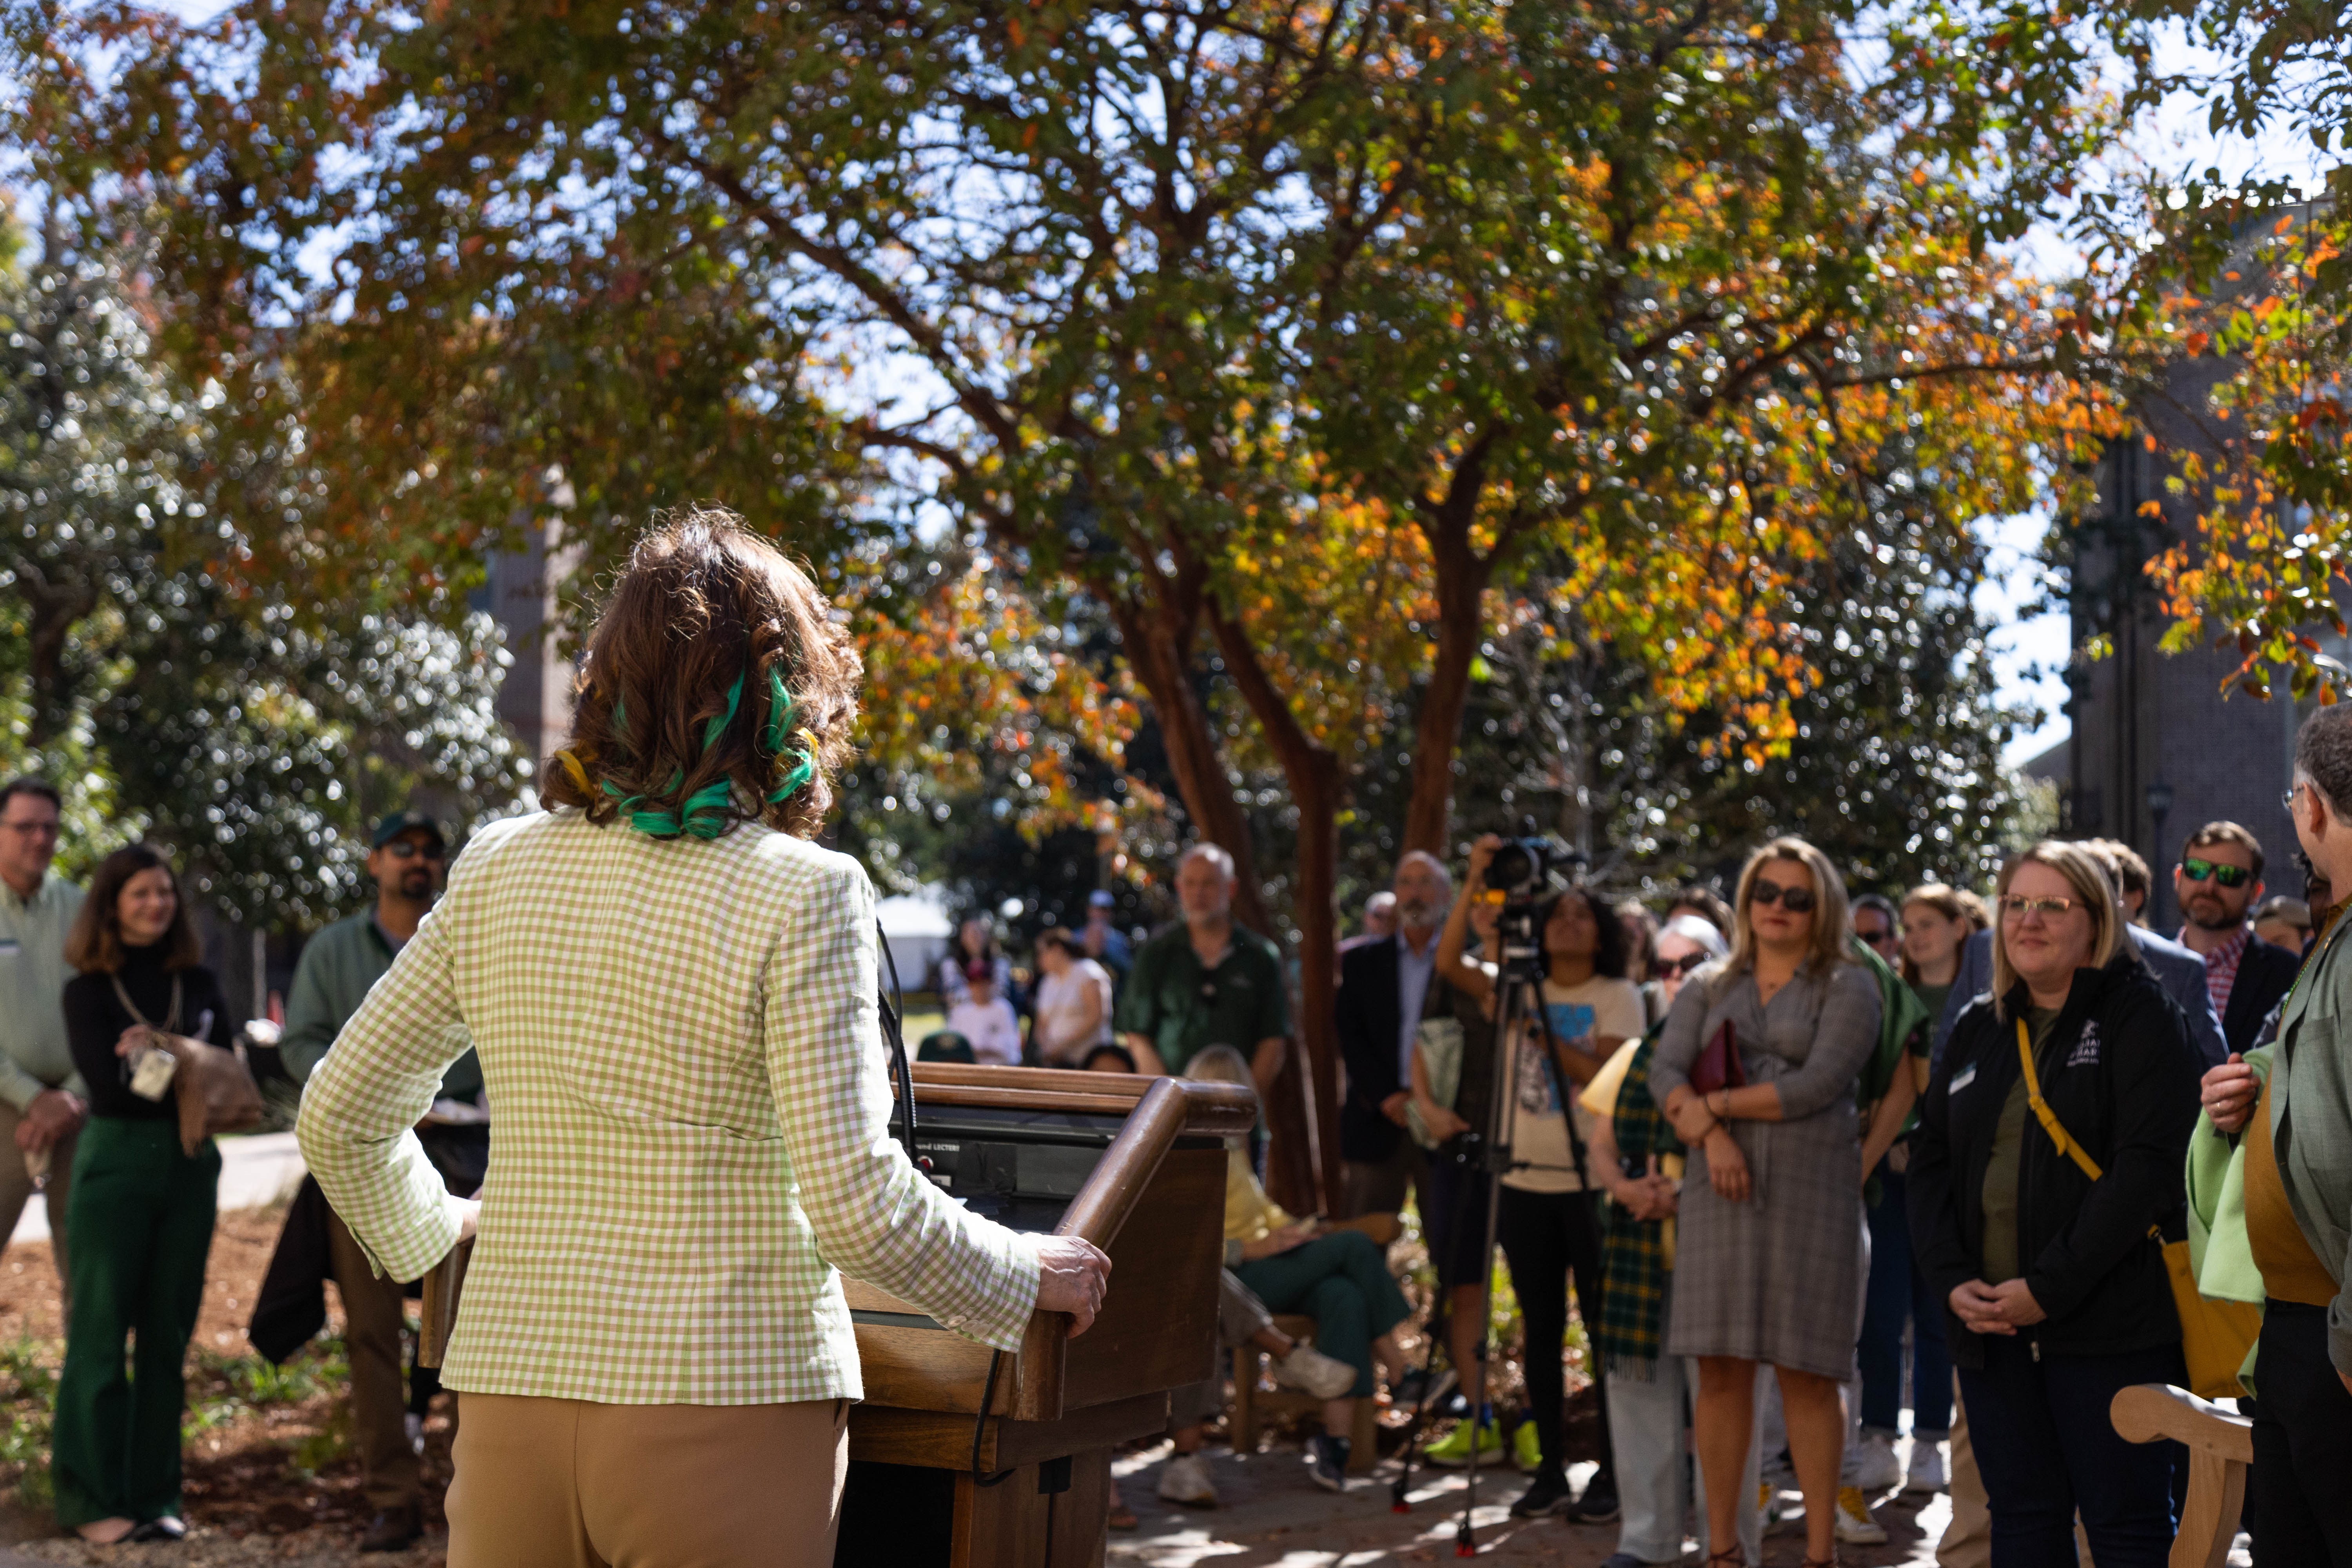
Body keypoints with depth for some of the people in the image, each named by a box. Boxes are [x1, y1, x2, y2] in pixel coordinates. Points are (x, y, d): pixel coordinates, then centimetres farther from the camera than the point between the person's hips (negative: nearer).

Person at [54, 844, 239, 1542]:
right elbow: (105, 1078, -12)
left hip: (189, 1163, 4)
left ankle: (154, 1496, 14)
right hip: (115, 1161, -4)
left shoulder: (197, 982, 11)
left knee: (168, 1337, 7)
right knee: (101, 1334, -2)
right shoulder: (88, 990, 0)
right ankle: (92, 1502, 5)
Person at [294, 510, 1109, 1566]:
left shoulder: (497, 870, 5)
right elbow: (855, 1203, -14)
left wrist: (433, 1229, 30)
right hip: (724, 1407, -4)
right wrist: (1024, 1277, 1)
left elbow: (339, 1118, 11)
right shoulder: (801, 894, -10)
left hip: (511, 1399, 4)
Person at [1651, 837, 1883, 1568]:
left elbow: (1818, 1085, -9)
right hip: (1720, 1193, 3)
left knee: (1806, 1375, -2)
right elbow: (1665, 1071, 2)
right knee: (1721, 1370, 2)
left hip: (1812, 1192, -3)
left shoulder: (1847, 987, 4)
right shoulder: (1709, 992, 16)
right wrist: (1709, 1131, -15)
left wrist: (1715, 1104, -5)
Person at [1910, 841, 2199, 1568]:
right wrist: (1953, 1281, -5)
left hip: (2108, 1321, -5)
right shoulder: (1978, 1030, 15)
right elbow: (1930, 1161, 12)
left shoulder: (2140, 1014, -3)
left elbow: (2148, 1165, -14)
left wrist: (2050, 1286, -17)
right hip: (1990, 1321, 6)